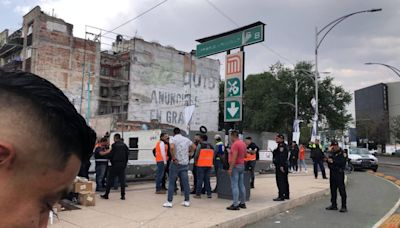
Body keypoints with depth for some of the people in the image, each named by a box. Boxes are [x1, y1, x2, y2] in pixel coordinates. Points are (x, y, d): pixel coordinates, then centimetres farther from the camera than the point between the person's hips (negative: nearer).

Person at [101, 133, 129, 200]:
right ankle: (123, 196, 7)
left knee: (110, 180, 5)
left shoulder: (114, 145, -8)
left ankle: (106, 195, 10)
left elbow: (110, 155, -10)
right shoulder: (124, 145, 5)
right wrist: (125, 162, 9)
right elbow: (128, 153, 3)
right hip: (123, 164, 4)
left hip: (115, 164, -4)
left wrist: (111, 161, 9)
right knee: (122, 180, 7)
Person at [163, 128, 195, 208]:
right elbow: (194, 146, 20)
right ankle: (187, 201, 15)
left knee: (171, 182, 3)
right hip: (185, 164, 5)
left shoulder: (172, 139, -6)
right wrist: (190, 153, 19)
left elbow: (172, 147, -25)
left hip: (176, 163, -4)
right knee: (185, 182, 9)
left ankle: (169, 202, 5)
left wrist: (174, 158, -19)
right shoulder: (186, 139, 10)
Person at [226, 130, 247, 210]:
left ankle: (235, 205, -5)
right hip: (242, 165, 9)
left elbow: (234, 157, -21)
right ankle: (243, 203, 20)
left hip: (236, 166, -9)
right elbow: (244, 154, 18)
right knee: (241, 185, 13)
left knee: (234, 186, -6)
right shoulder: (243, 143, 13)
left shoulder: (235, 144, -16)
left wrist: (230, 168, -20)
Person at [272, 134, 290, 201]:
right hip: (283, 166, 11)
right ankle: (286, 195, 24)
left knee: (280, 181, -8)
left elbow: (282, 156, -22)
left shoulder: (281, 146, -16)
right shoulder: (283, 145, 16)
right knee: (284, 181, 15)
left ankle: (281, 196, -7)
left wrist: (281, 166, -25)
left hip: (280, 166, -11)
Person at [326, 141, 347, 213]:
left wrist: (333, 161, -21)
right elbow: (329, 160, 22)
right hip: (332, 172, 8)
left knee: (341, 189, -6)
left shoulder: (342, 153, -9)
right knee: (333, 189, 12)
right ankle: (333, 205, 21)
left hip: (339, 173, -8)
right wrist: (327, 160, -1)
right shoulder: (332, 153, 15)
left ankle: (344, 206, 0)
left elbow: (342, 162, -21)